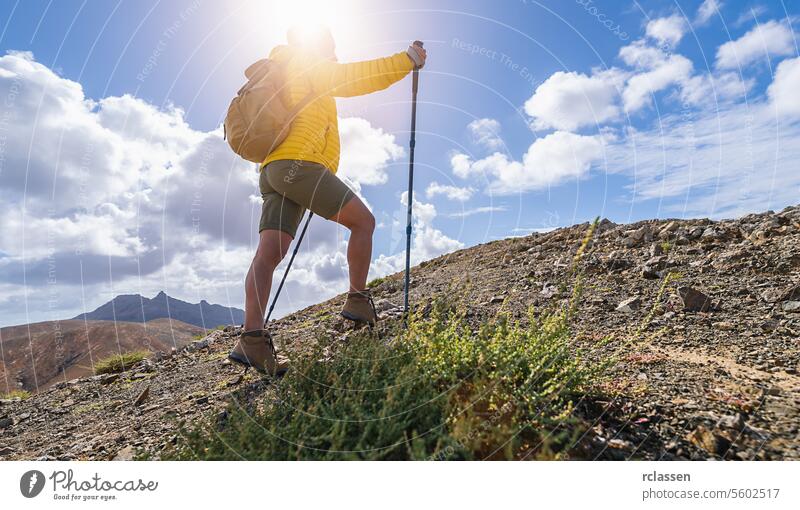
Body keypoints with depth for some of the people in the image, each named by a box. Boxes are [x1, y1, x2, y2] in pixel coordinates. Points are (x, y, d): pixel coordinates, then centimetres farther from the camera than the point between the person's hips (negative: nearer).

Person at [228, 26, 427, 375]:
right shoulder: (309, 67, 9)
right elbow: (358, 77, -1)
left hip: (273, 172, 9)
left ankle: (252, 339, -16)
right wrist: (408, 59, 6)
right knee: (363, 221, -1)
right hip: (298, 165, -9)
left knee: (269, 253, -8)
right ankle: (358, 301, 0)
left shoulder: (283, 78, 36)